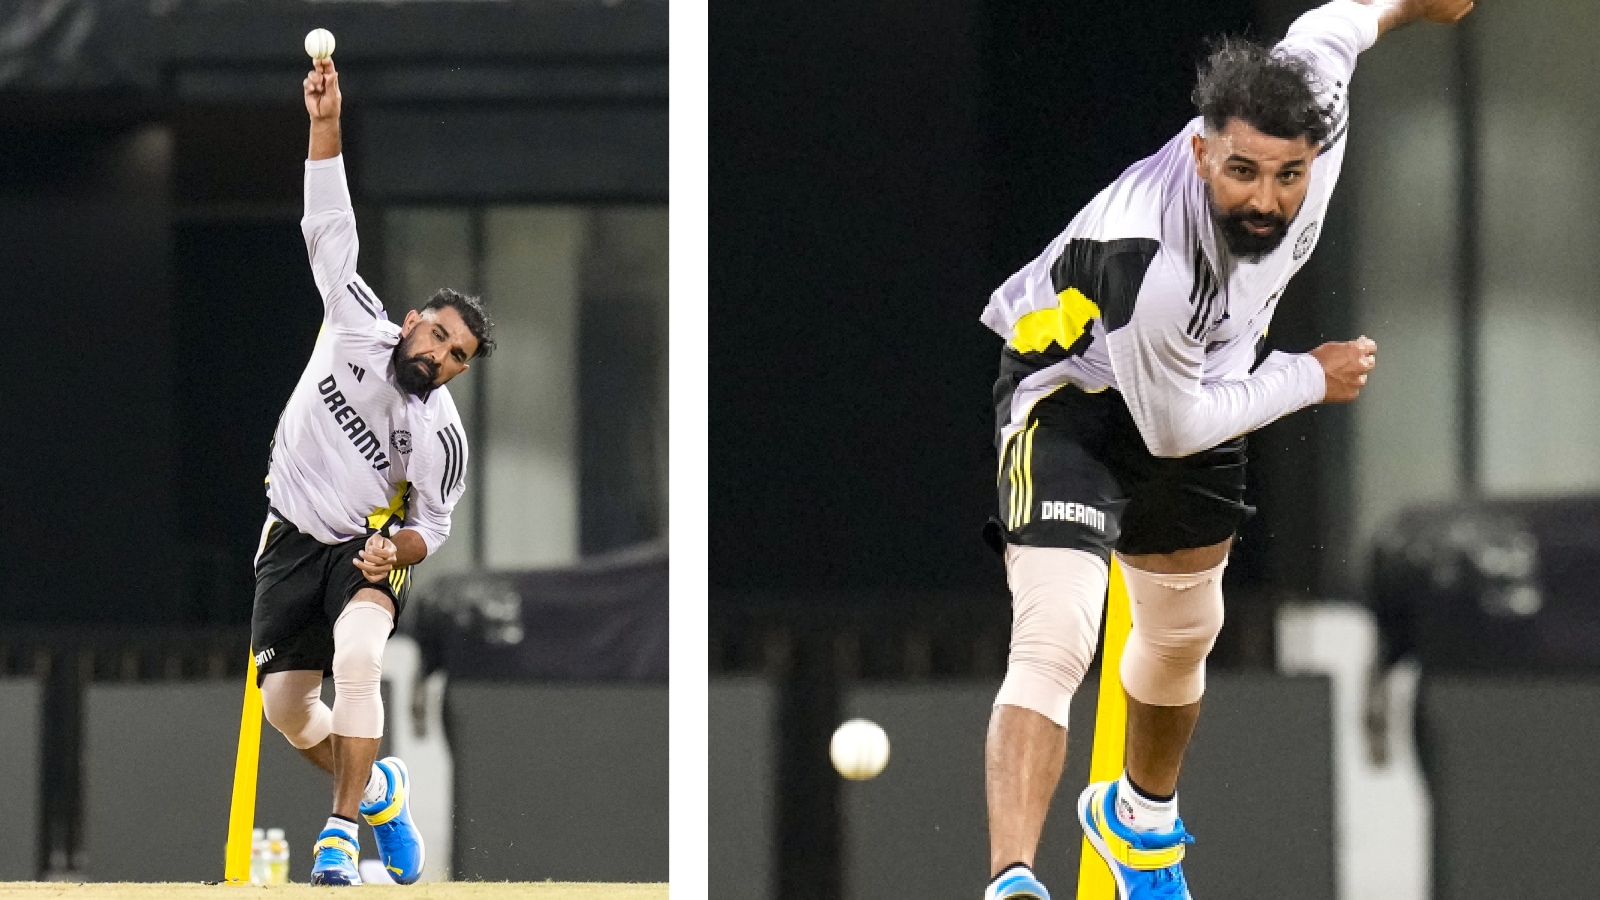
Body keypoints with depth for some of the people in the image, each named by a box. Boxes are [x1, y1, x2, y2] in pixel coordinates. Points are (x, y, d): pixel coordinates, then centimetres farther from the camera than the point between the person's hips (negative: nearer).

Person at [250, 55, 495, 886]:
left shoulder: (441, 437, -12)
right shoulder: (358, 327, -8)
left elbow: (433, 526, -1)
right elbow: (330, 227, -9)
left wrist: (398, 549, -24)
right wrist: (326, 123, -17)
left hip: (371, 547, -3)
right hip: (293, 540, 3)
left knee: (357, 660, -32)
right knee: (285, 706, -1)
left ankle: (342, 830, -26)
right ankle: (377, 788, 28)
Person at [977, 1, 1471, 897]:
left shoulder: (1316, 109, -29)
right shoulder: (1152, 266, -44)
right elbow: (1171, 429, -27)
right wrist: (1311, 378, -17)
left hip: (1199, 378, 7)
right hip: (1075, 389, -7)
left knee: (1184, 631, 26)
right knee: (1054, 640, -27)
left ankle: (1141, 817, 54)